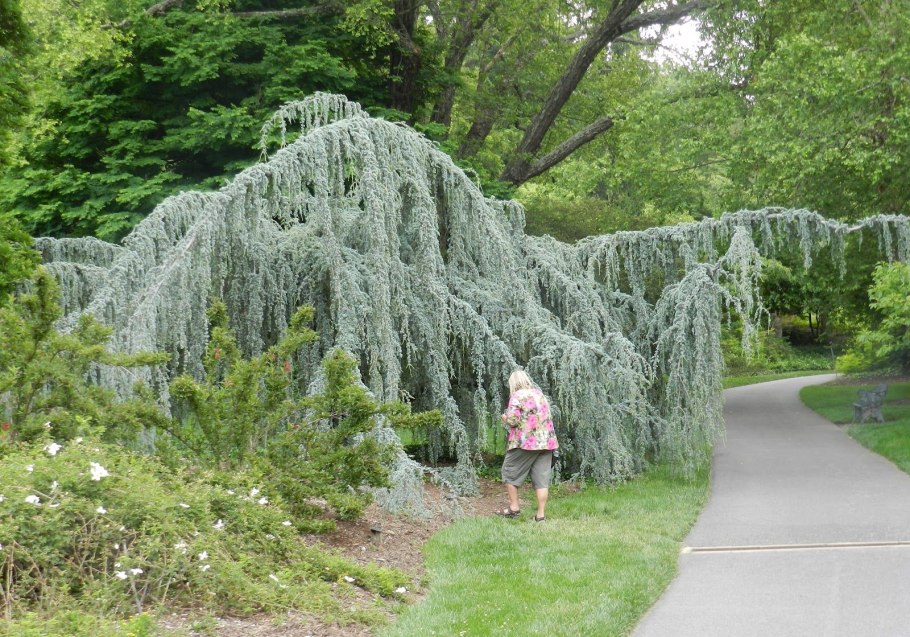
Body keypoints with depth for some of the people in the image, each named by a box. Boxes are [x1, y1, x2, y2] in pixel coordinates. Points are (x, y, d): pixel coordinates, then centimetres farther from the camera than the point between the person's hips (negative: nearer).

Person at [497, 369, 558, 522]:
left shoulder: (518, 396, -6)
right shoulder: (540, 394, 16)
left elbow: (512, 420, -14)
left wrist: (505, 418, 7)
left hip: (525, 442, -6)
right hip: (546, 441, 6)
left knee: (510, 472, 11)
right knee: (542, 478, 4)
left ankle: (514, 507, 13)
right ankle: (541, 514, 2)